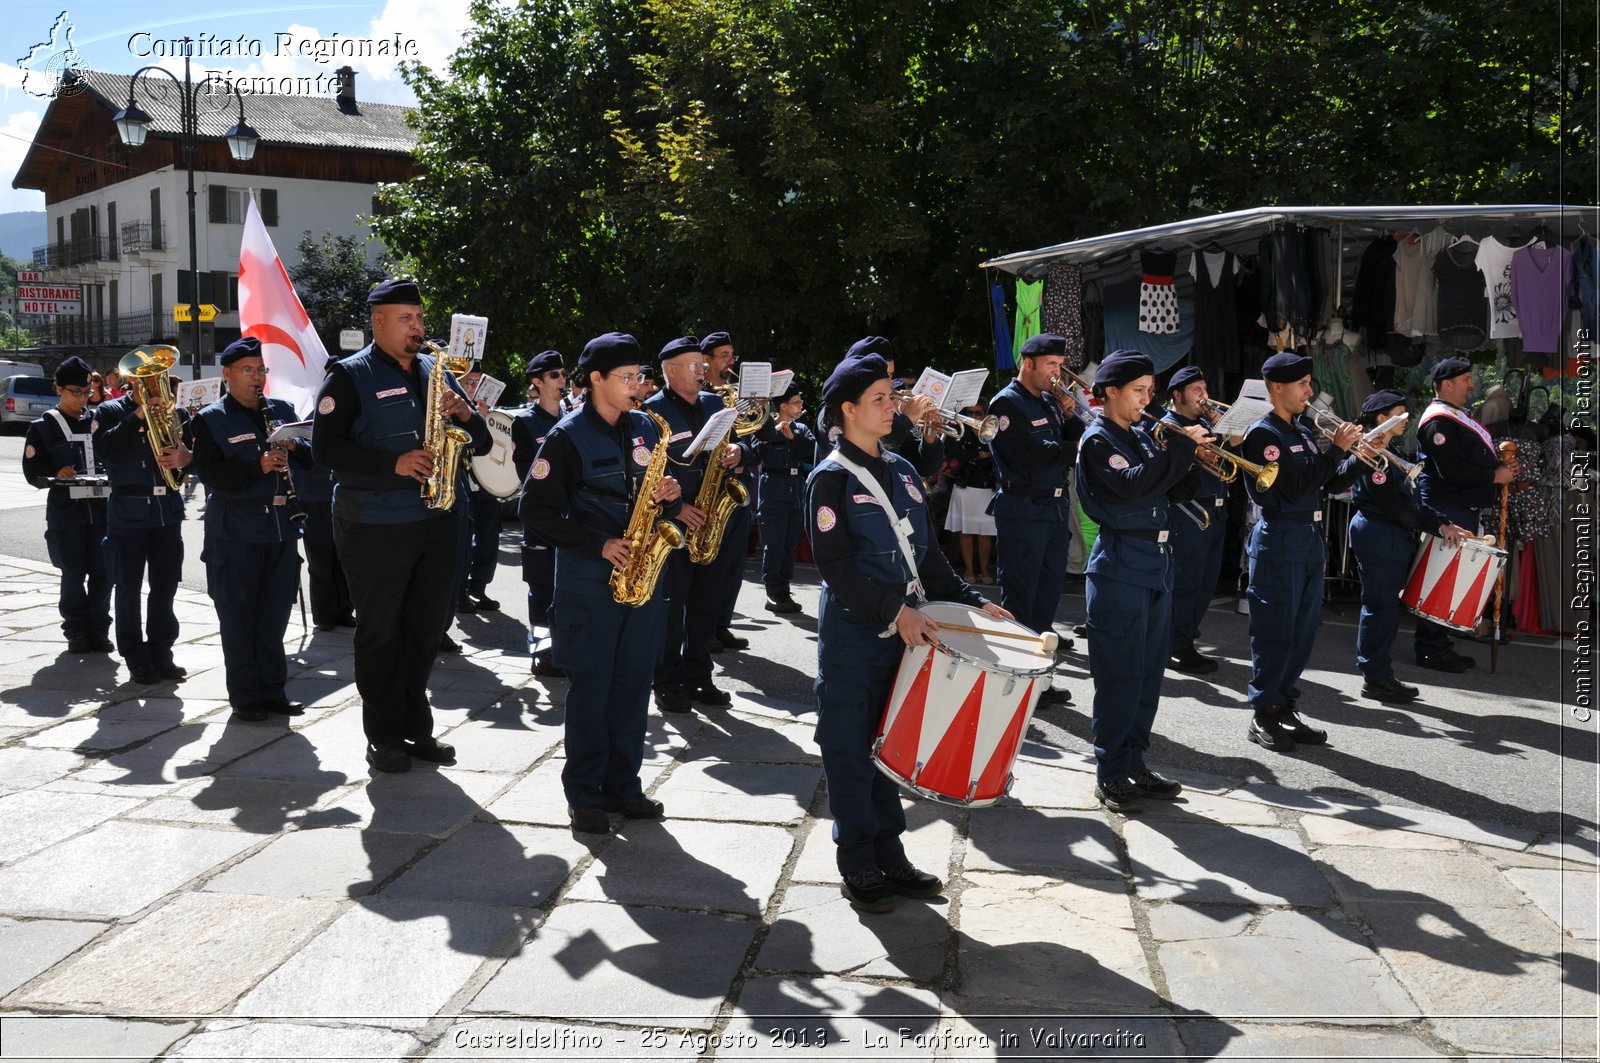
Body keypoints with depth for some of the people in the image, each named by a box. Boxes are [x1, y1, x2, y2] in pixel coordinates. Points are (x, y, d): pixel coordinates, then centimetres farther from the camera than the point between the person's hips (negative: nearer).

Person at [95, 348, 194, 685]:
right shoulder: (111, 412, 2)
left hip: (168, 510, 3)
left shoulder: (177, 413, 10)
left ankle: (161, 652, 17)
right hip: (128, 511, -2)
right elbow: (106, 450, -16)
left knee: (165, 586, 7)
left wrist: (186, 458, -21)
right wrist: (138, 416, -21)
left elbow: (197, 452, 1)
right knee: (129, 587, 2)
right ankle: (136, 657, 11)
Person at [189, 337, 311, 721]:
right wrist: (258, 465, -24)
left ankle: (273, 690, 19)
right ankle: (245, 697, 11)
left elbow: (311, 458, 13)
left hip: (281, 527, 4)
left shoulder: (281, 410, 12)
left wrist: (293, 447, -9)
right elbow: (209, 474, -11)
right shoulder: (210, 420, -1)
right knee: (238, 617, 2)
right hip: (236, 531, -4)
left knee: (275, 614, 9)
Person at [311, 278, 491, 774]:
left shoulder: (435, 372, 13)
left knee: (427, 626, 11)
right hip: (376, 525, -5)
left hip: (438, 521, 5)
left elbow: (481, 443, 14)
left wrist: (465, 414, -9)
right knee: (380, 631, 3)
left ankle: (416, 727, 24)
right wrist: (394, 464, -21)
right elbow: (325, 446, -13)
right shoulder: (351, 376, -3)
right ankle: (383, 736, 13)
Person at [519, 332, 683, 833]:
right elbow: (535, 509, -8)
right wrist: (598, 545, -15)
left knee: (633, 682, 9)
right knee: (591, 684, 0)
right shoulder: (568, 436, -7)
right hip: (589, 580, -5)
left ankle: (623, 783, 20)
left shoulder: (646, 428, 10)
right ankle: (583, 793, 11)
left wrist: (669, 497, -4)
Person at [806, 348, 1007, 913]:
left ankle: (890, 856, 24)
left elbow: (926, 553, 17)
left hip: (905, 631, 7)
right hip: (853, 638, -6)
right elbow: (836, 566, -16)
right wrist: (895, 611, -23)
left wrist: (971, 601, 6)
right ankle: (857, 867, 14)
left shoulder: (903, 471, 12)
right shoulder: (831, 478, -9)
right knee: (851, 749, 3)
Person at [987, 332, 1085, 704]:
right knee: (1018, 601, -2)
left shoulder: (1050, 401, 15)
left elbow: (1074, 443, 15)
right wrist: (1075, 448, -10)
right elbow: (1031, 454, -20)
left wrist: (1070, 417, -2)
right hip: (1022, 511, -8)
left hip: (1055, 509, 8)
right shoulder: (1007, 403, -9)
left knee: (1048, 596, 12)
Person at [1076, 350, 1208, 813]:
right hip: (1120, 568, -8)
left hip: (1156, 565, 8)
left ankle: (1135, 764, 22)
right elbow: (1131, 486, -24)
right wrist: (1180, 446, -19)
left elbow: (1165, 485, 14)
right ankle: (1109, 775, 4)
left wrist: (1190, 453, -2)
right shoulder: (1098, 440, -8)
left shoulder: (1142, 436, 16)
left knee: (1149, 675, 12)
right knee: (1120, 678, -5)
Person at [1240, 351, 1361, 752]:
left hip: (1312, 540, 9)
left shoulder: (1305, 432, 15)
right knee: (1276, 631, -4)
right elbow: (1295, 488, -20)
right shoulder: (1262, 434, -11)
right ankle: (1264, 716, 5)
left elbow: (1329, 484, 16)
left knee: (1303, 631, 11)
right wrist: (1336, 449, -17)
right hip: (1280, 542, -9)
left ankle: (1285, 708, 21)